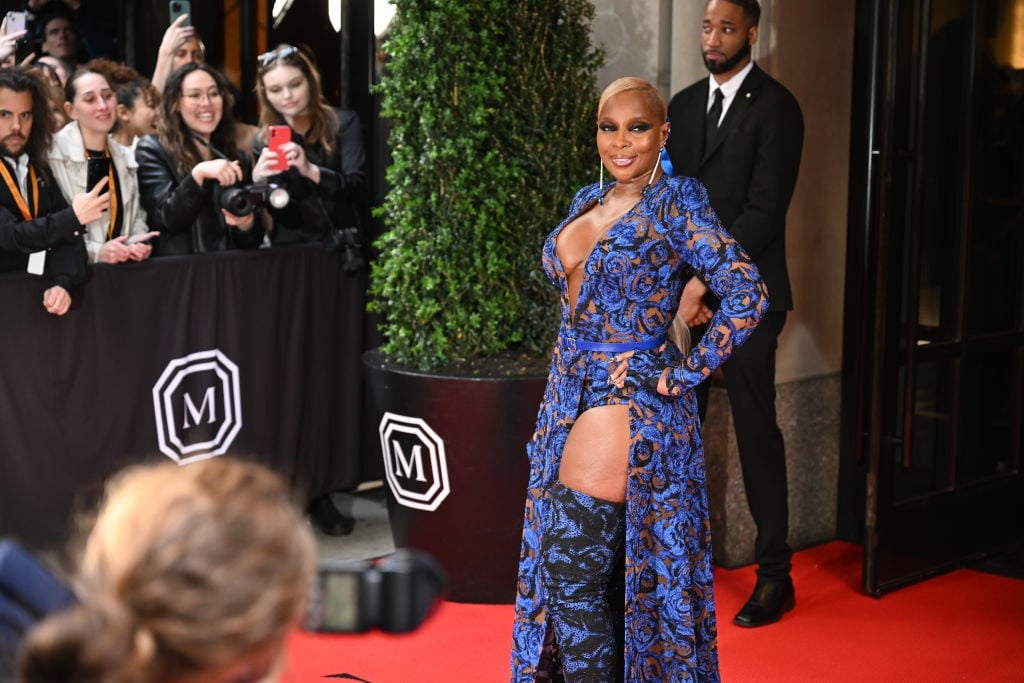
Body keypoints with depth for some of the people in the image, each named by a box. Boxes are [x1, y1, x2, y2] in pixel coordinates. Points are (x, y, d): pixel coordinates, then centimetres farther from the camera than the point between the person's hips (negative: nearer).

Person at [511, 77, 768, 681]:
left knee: (572, 576, -7)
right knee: (604, 583, 12)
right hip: (570, 398, 7)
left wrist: (684, 375, -14)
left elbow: (747, 296, -18)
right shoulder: (589, 201, 12)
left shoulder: (676, 203, -10)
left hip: (627, 405, -7)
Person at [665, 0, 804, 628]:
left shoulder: (776, 107, -4)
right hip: (687, 291, 5)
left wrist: (706, 281, -15)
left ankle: (776, 576, 7)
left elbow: (765, 209, -12)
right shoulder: (684, 105, 15)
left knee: (757, 432, -2)